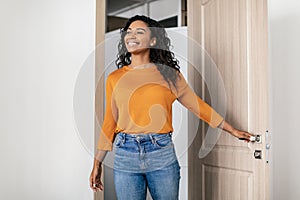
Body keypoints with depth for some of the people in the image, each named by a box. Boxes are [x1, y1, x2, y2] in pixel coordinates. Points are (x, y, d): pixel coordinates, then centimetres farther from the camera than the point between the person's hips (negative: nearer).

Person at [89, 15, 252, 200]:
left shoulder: (168, 74, 3)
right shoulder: (115, 78, 6)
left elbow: (198, 105, 9)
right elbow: (110, 122, 9)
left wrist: (232, 130, 12)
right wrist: (97, 164, 10)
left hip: (162, 153, -1)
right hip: (125, 156, 1)